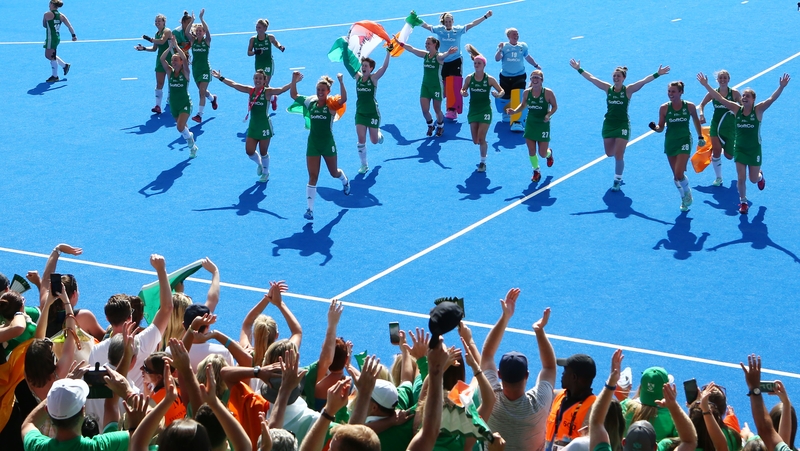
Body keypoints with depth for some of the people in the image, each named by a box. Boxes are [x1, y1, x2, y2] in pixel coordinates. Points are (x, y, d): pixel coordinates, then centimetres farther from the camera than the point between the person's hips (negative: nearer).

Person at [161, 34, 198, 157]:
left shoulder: (185, 72, -10)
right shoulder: (170, 72, -2)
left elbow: (184, 58, -27)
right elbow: (162, 59, -15)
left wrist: (176, 46, -28)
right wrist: (170, 47, -24)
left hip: (185, 104, -5)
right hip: (173, 104, 5)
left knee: (180, 127, -21)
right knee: (182, 128, 16)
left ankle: (191, 145, 2)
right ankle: (192, 146, 39)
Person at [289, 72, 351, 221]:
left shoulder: (332, 103, -13)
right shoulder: (311, 101, 0)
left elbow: (343, 99, -35)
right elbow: (294, 95, 11)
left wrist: (340, 82, -43)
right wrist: (294, 81, -2)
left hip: (328, 143, -2)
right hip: (313, 144, 2)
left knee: (334, 173, 18)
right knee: (312, 176, -2)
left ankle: (345, 181, 56)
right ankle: (310, 209, -3)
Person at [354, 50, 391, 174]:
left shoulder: (374, 78, -11)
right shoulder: (358, 77, -2)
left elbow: (385, 66, -22)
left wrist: (388, 52, -29)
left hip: (372, 113, -2)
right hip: (360, 113, 2)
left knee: (374, 141, 6)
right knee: (361, 139, -6)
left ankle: (378, 132, 44)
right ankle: (364, 165, 6)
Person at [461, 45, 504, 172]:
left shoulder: (489, 79, -10)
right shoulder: (469, 78, -3)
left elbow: (502, 91, -3)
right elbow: (463, 89, 9)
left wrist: (498, 95, -26)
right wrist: (463, 93, -15)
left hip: (485, 110, -3)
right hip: (473, 110, 3)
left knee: (481, 139, -9)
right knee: (475, 140, 4)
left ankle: (483, 162, 10)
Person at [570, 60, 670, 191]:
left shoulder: (628, 90, -9)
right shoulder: (608, 88, 0)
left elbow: (644, 81, -19)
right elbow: (591, 78, 3)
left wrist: (657, 74, -29)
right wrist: (579, 69, 3)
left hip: (623, 125, -4)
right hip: (608, 124, 4)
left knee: (618, 155, -8)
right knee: (609, 153, 12)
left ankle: (618, 181, 7)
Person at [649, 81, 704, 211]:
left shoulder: (689, 106, -9)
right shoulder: (664, 108, -7)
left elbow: (696, 121, 9)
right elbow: (661, 128, -2)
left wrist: (700, 137, 14)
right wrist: (655, 127, -24)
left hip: (684, 141, -3)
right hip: (670, 142, 3)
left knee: (679, 174, -15)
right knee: (676, 175, 9)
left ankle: (687, 192, 15)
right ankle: (684, 199, 29)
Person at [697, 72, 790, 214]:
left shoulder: (758, 110, -14)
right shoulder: (737, 109, -7)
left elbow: (771, 99, -28)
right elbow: (719, 98, -10)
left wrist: (781, 87, -43)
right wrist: (706, 85, -16)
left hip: (754, 149, -2)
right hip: (739, 149, 2)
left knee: (754, 179, 9)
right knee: (741, 178, -2)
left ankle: (760, 176, 46)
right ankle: (743, 203, 17)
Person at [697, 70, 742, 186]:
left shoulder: (734, 93, -9)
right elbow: (702, 104, 7)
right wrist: (701, 114, -11)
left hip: (730, 127, -1)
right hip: (716, 126, 1)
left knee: (729, 156, 5)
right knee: (716, 151, -12)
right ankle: (718, 177, 5)